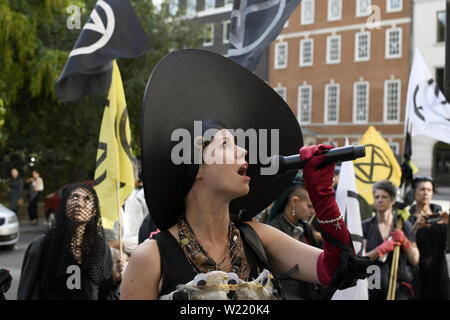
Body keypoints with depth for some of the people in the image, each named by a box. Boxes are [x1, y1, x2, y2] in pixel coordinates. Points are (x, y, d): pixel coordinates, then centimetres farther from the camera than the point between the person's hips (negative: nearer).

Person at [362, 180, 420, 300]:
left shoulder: (404, 225, 6)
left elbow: (415, 260, 4)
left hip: (400, 285, -1)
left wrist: (404, 241, -10)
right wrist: (381, 249, -17)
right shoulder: (366, 226, 6)